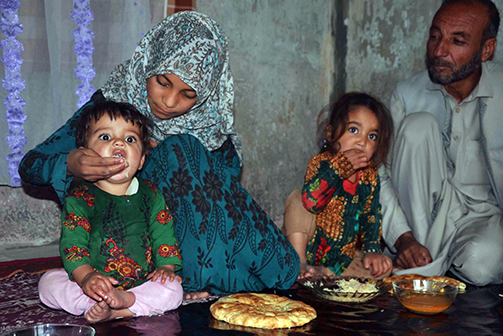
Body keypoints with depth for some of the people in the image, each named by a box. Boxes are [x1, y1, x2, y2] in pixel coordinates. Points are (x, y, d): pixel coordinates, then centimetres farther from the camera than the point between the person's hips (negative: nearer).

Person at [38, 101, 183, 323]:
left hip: (142, 282, 1)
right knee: (49, 282, -22)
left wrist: (166, 267, -10)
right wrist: (86, 277, -30)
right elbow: (72, 244, -14)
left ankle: (113, 309, -30)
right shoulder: (79, 198, -5)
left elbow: (163, 235, 7)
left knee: (172, 290, -24)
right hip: (94, 284, -1)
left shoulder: (150, 195, 4)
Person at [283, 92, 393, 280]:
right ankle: (299, 264, -23)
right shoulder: (321, 162, -18)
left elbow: (371, 216, 3)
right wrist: (339, 166, -39)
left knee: (382, 268, -13)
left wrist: (372, 250, -11)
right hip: (309, 248, -4)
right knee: (297, 199, -24)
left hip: (342, 254, 4)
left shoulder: (369, 176, -2)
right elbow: (310, 201, -36)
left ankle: (322, 272, -17)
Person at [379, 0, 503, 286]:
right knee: (419, 123, -23)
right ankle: (426, 267, -21)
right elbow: (378, 174, -9)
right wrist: (403, 239, -22)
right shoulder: (408, 94, -5)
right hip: (424, 212, 2)